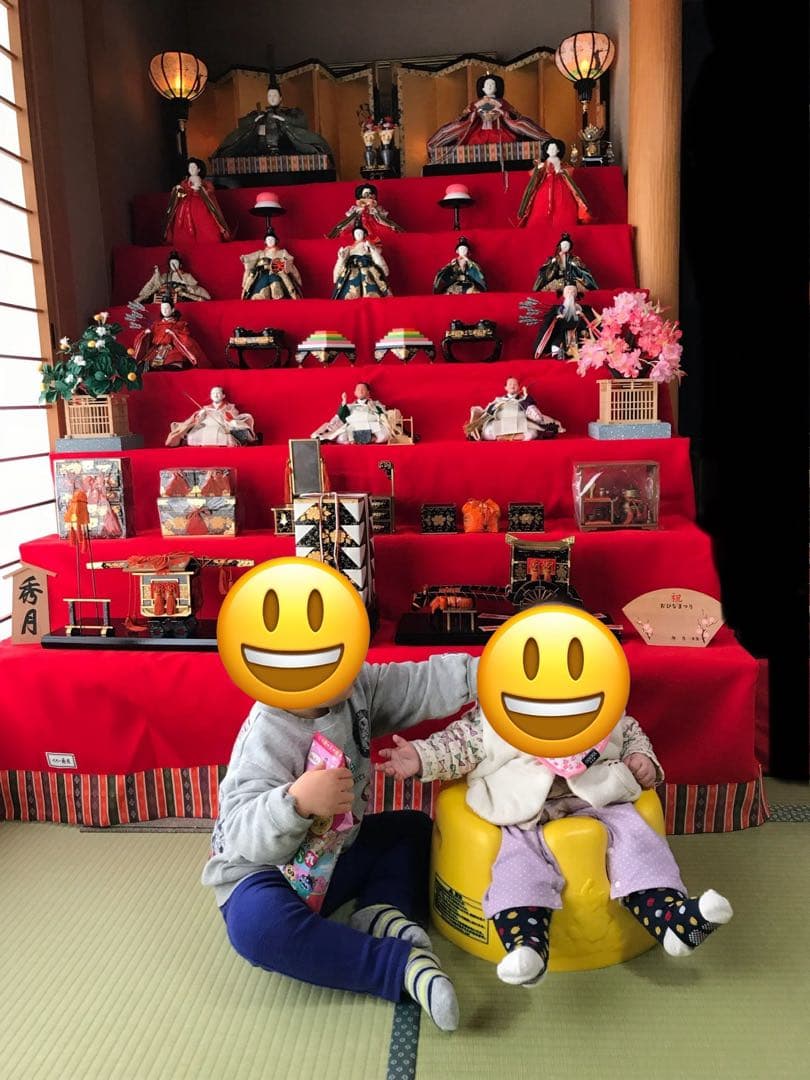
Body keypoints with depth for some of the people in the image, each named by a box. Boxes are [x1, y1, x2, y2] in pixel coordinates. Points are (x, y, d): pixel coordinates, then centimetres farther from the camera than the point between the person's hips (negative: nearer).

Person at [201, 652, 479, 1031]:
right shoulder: (265, 742, -30)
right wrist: (297, 802, -53)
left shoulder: (354, 687, -10)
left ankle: (381, 910, -9)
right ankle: (403, 966, -29)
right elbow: (243, 835, -35)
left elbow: (421, 685, -12)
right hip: (268, 871, -7)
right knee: (258, 924, -39)